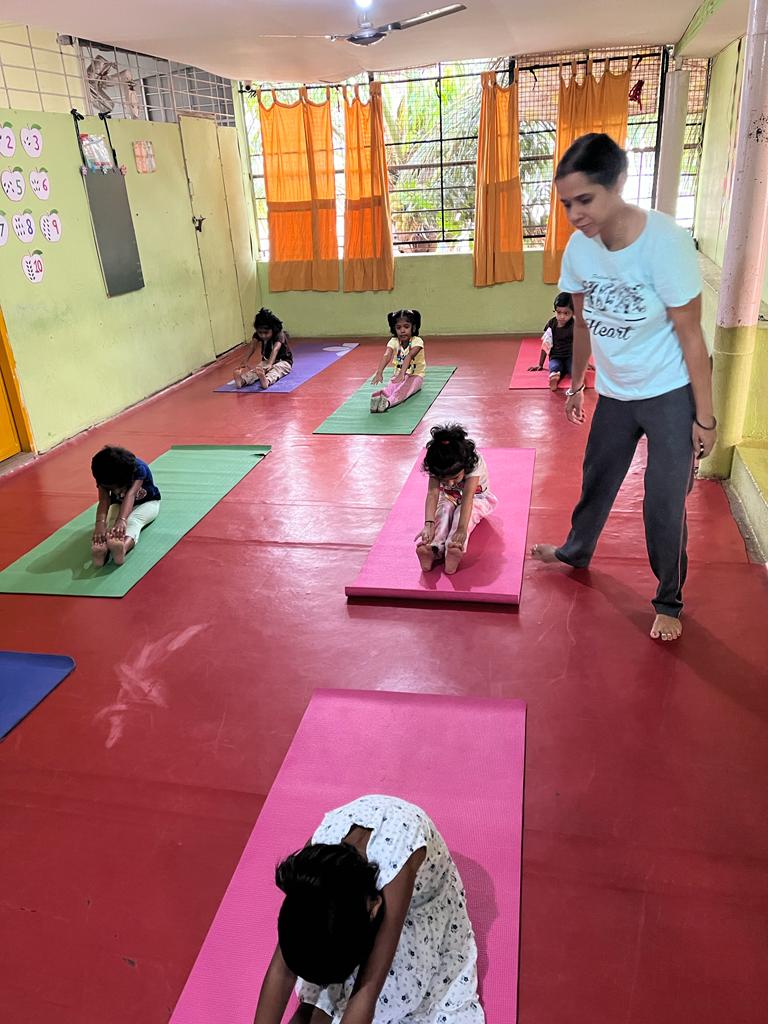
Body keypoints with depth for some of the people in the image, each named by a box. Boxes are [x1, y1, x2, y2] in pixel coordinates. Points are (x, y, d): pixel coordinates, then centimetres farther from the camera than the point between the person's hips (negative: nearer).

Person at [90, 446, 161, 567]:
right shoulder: (104, 475, -25)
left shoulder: (139, 468, -33)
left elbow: (130, 495, -49)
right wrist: (100, 523, -59)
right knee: (111, 522, -34)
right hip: (119, 503, 3)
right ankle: (102, 548, -67)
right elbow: (104, 501, -38)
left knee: (133, 521, -38)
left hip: (147, 503, -3)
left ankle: (123, 547, -72)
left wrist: (122, 520, -66)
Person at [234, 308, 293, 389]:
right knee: (257, 369, -29)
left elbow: (275, 349, -41)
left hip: (283, 361, -4)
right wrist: (245, 361, -42)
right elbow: (252, 347, -24)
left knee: (276, 369, -38)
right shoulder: (257, 335, -8)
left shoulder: (279, 334, -23)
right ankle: (243, 380, -59)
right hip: (266, 360, 4)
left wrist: (270, 364, -59)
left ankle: (267, 381, -72)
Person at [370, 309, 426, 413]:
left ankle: (388, 402, -64)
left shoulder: (417, 341, -15)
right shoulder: (394, 341, -6)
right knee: (391, 387, -31)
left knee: (404, 388, -36)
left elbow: (409, 356, -34)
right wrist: (379, 372, -45)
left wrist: (402, 373, -53)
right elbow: (386, 356, -26)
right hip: (399, 374, 4)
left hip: (415, 375, -3)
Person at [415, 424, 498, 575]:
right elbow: (433, 494, -40)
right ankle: (433, 549, -53)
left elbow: (468, 497, -48)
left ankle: (454, 551, -57)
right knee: (444, 509, -33)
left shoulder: (474, 461, -37)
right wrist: (429, 524, -57)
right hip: (450, 498, 2)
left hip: (476, 498, -2)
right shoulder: (437, 466, -29)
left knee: (463, 512, -35)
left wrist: (461, 530, -59)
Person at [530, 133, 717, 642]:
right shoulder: (579, 246, -9)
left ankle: (670, 601, 23)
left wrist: (704, 416, -15)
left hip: (671, 394, -5)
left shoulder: (664, 241, -24)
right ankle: (577, 550, 47)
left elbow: (691, 335, -19)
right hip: (615, 392, 5)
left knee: (665, 502, 1)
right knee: (597, 480, 21)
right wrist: (576, 384, 16)